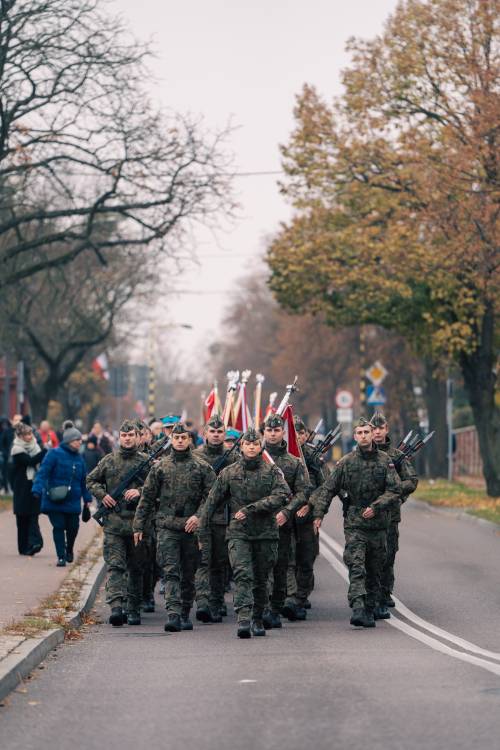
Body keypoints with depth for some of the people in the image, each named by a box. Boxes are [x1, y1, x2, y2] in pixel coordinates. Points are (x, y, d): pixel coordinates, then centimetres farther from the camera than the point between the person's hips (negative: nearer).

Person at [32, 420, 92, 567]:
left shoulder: (79, 458, 10)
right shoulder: (55, 454, -7)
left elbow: (84, 480, 17)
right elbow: (43, 473, -14)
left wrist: (87, 498, 16)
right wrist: (38, 489, -26)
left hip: (73, 501, 4)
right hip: (55, 501, -4)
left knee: (73, 527, 5)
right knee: (58, 527, -4)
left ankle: (69, 550, 33)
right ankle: (61, 556, 5)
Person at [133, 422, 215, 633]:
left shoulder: (202, 467, 5)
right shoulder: (160, 467, 7)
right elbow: (147, 498, 9)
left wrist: (198, 516, -14)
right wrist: (139, 526, 6)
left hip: (192, 528, 1)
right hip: (166, 527, -1)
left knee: (189, 573, 8)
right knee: (170, 572, -11)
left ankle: (185, 614, 20)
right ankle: (173, 614, -19)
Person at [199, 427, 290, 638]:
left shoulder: (272, 471, 4)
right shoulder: (229, 473, 7)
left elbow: (282, 496, -12)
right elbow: (212, 501, 12)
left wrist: (251, 508, -19)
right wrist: (203, 529, 12)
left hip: (266, 533, 1)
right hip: (238, 532, -1)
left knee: (261, 579, 9)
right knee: (242, 575, -17)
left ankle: (257, 619, 24)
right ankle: (243, 620, -26)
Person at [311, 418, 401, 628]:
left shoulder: (385, 461, 4)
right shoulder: (346, 462, 2)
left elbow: (394, 490, -1)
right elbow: (328, 489, 5)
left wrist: (375, 507, -15)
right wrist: (318, 514, -5)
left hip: (378, 524, 2)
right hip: (354, 524, -2)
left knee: (375, 571, 8)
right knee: (356, 568, -15)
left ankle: (369, 611, 18)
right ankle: (358, 609, -25)